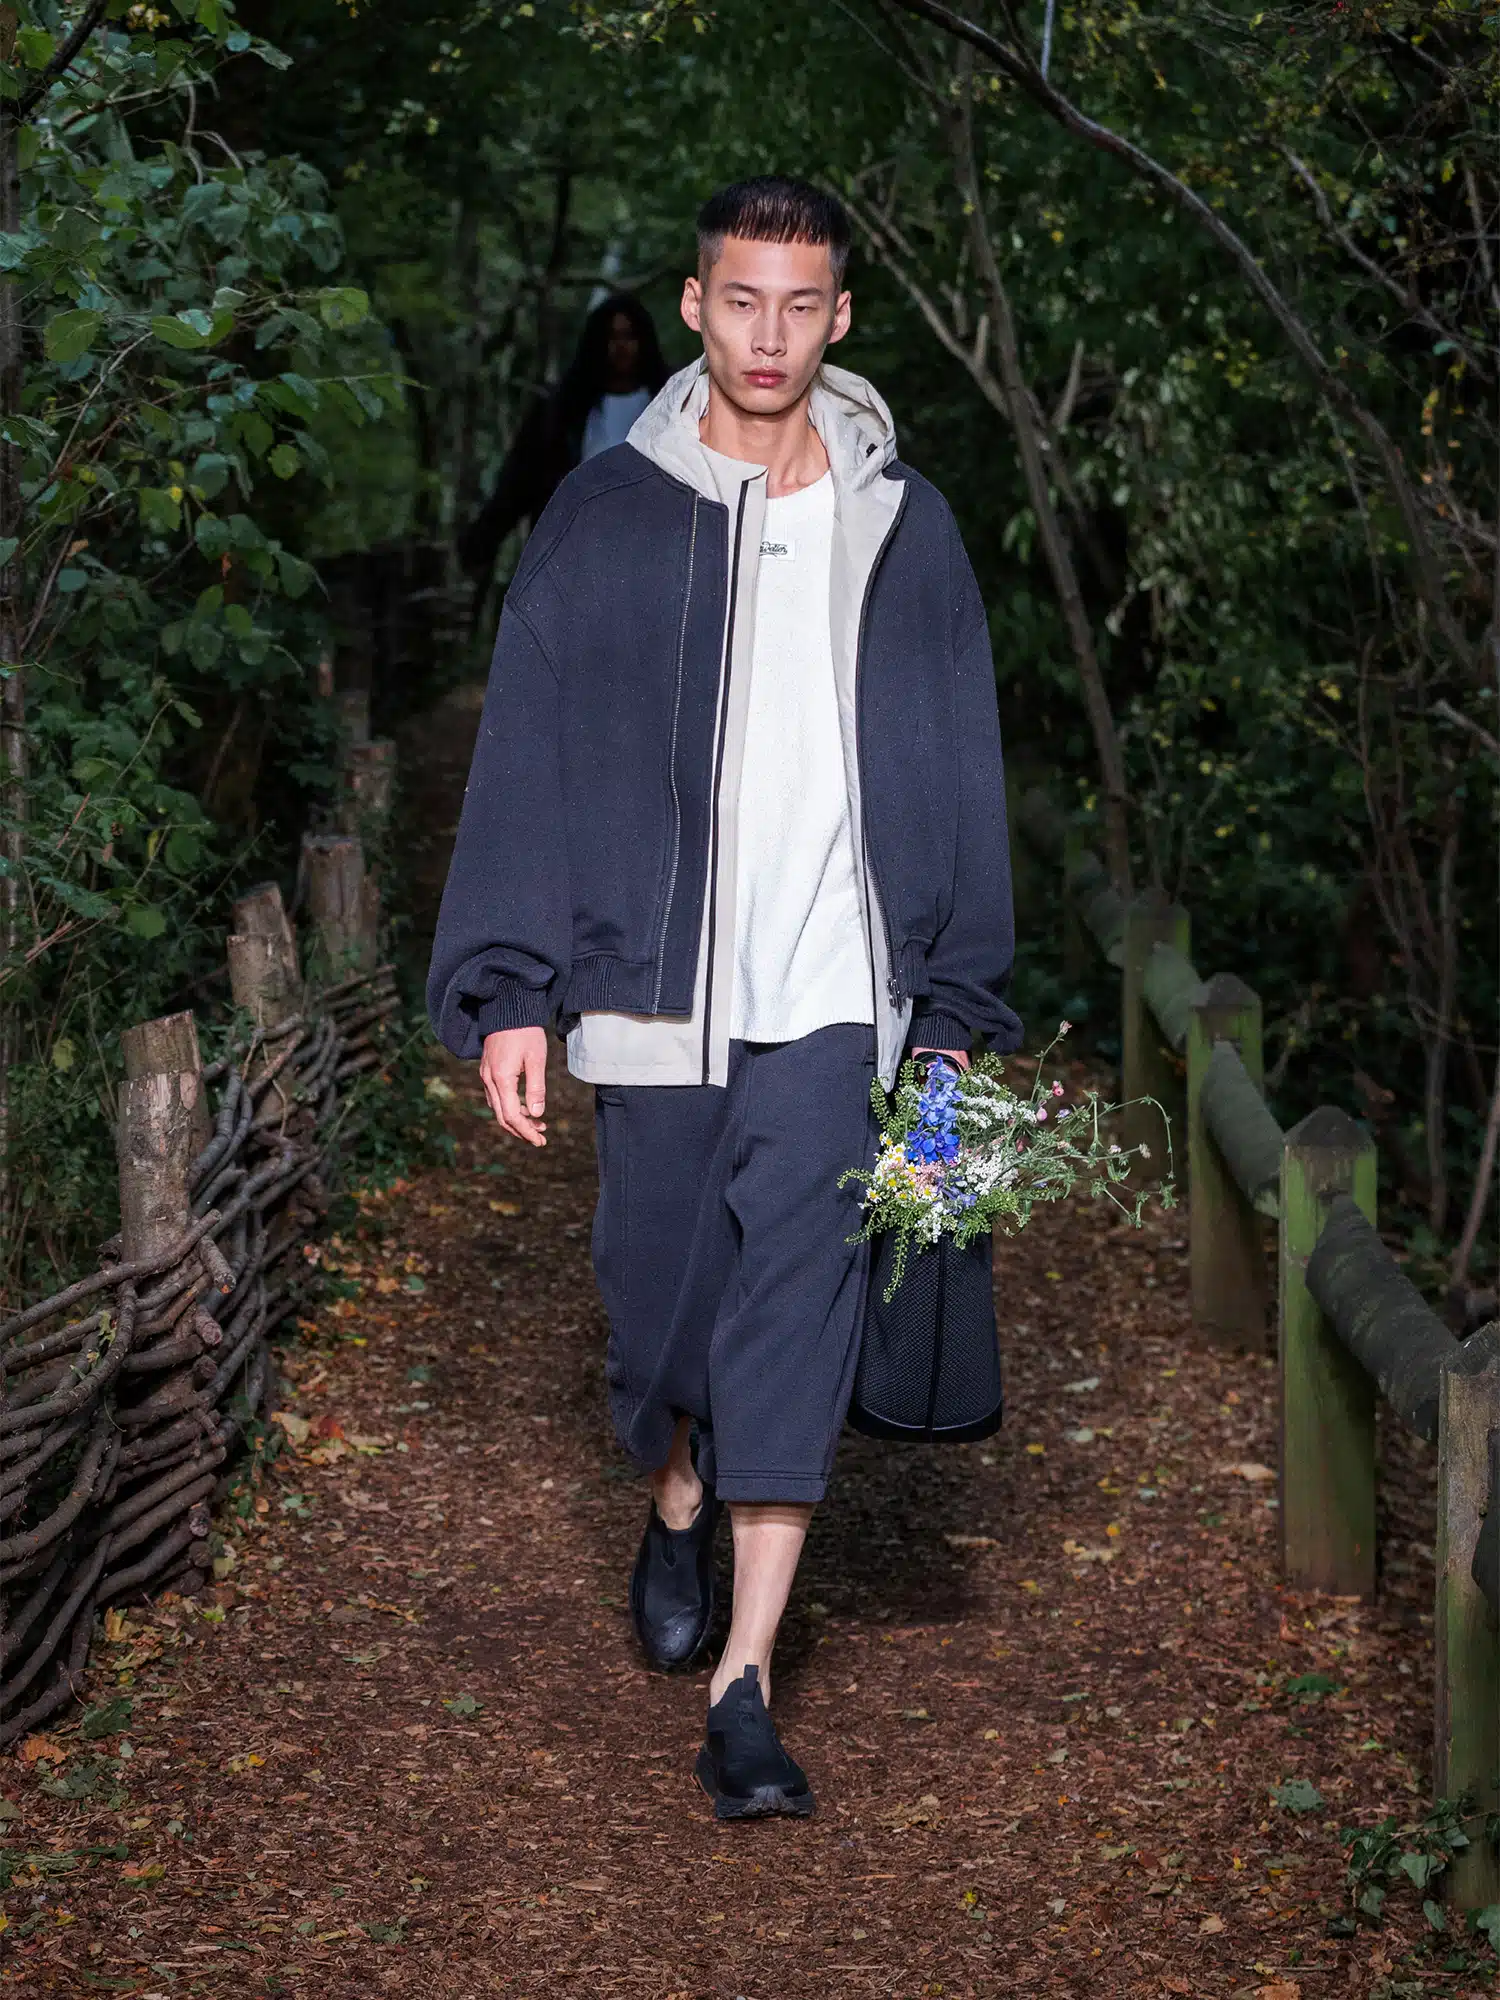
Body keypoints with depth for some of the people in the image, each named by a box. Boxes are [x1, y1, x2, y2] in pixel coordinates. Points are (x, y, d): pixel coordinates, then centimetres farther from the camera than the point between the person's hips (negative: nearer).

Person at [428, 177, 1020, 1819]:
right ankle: (679, 1508, 44)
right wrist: (508, 994, -4)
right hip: (652, 994, 0)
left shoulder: (901, 528, 6)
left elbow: (956, 779, 9)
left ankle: (742, 1688, 0)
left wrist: (959, 1006, 6)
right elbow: (527, 762, 1)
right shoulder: (605, 518, 2)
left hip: (833, 1004, 0)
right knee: (660, 1296, 11)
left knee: (797, 1316, -5)